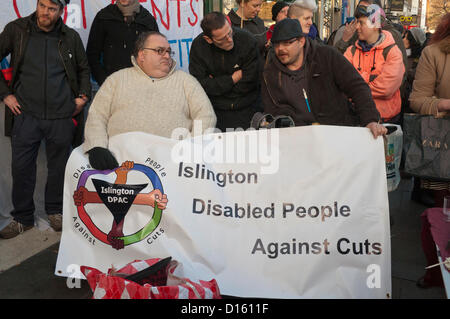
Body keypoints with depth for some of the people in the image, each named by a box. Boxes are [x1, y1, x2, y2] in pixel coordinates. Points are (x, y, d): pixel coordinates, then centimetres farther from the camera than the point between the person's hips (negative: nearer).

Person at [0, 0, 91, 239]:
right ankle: (22, 217, 20)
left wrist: (83, 96, 6)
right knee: (22, 167, 4)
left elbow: (84, 69, 18)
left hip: (61, 116, 1)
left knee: (58, 166, 10)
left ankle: (55, 211, 29)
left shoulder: (71, 37, 6)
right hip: (26, 114, 0)